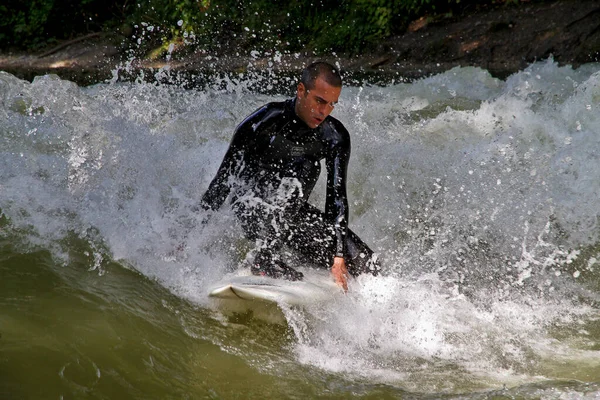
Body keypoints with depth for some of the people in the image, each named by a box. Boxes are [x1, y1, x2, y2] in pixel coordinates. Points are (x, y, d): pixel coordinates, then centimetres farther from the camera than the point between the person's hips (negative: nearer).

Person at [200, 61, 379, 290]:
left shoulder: (336, 138, -10)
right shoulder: (266, 121, -20)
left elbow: (337, 196, -12)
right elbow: (226, 176, -13)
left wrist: (337, 255, -21)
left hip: (291, 214, 4)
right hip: (253, 210, -4)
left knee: (366, 265, -10)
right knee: (303, 166, -33)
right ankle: (266, 260, -28)